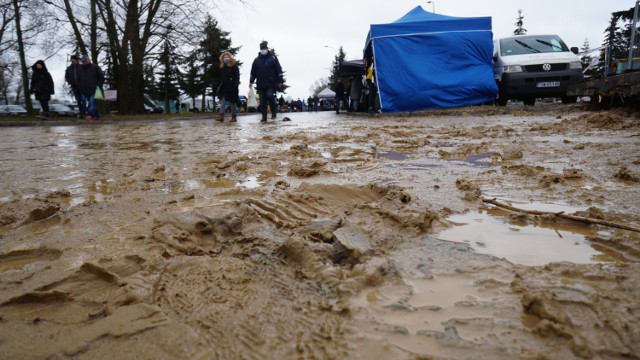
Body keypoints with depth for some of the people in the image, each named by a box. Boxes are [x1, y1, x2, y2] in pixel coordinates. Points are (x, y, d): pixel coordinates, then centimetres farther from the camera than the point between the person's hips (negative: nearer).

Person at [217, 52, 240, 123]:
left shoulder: (234, 66, -1)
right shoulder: (222, 67, 14)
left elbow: (237, 77, -8)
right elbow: (221, 78, 18)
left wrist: (235, 85, -18)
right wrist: (220, 86, 9)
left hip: (231, 88, -4)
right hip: (224, 88, 5)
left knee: (232, 102, 4)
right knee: (222, 101, -8)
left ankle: (234, 117, 11)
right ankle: (221, 116, -16)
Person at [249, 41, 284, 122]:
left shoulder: (273, 57, 4)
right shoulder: (257, 60, 12)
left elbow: (278, 70, 1)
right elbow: (253, 72, 14)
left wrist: (280, 81, -5)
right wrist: (251, 81, 5)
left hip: (271, 83, -3)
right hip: (260, 84, 3)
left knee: (270, 96, -20)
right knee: (262, 100, 2)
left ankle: (274, 112, 0)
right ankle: (264, 116, 7)